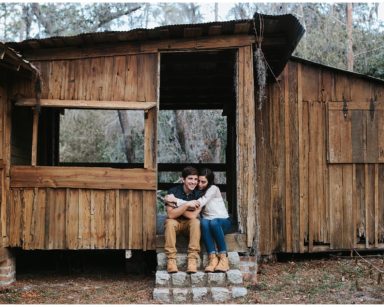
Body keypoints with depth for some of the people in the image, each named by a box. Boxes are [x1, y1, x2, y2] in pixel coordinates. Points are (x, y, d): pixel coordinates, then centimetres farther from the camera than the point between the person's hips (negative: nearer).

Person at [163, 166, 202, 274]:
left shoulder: (198, 194, -9)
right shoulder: (173, 191, -13)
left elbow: (193, 215, -19)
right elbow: (171, 214, -22)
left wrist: (176, 206, -17)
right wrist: (186, 205, -32)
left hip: (189, 224, 1)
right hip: (175, 223, -1)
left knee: (196, 222, -32)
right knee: (170, 222, -34)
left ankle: (192, 259, -34)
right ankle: (171, 259, -33)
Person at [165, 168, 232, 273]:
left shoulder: (213, 189, -5)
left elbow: (199, 204, -17)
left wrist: (176, 200, -19)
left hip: (224, 222, -3)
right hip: (208, 222, 3)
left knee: (213, 222, -39)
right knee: (204, 222, -34)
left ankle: (224, 258, -34)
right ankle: (212, 257, -41)